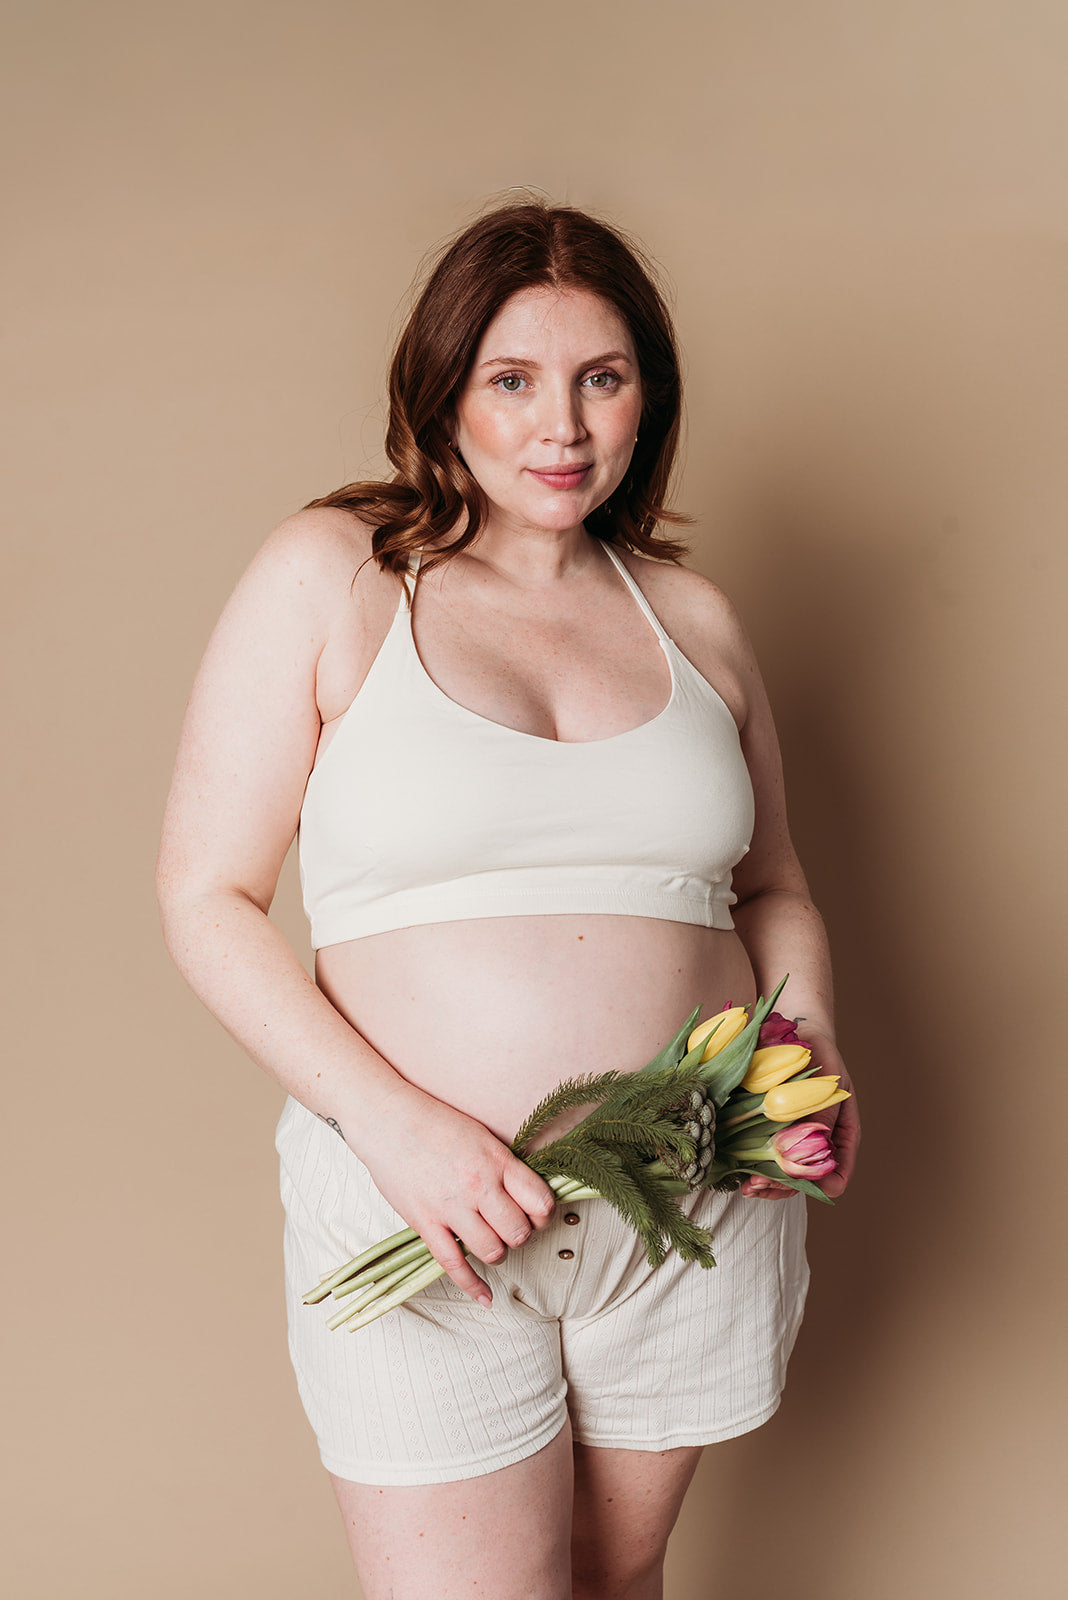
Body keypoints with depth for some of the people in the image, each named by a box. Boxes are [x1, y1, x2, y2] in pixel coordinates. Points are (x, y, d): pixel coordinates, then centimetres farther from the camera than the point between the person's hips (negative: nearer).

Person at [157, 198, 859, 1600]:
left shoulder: (692, 618, 9)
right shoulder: (330, 578, -3)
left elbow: (770, 889, 18)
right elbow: (207, 900, -5)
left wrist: (816, 1063, -1)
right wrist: (393, 1121, -17)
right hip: (419, 1213, -3)